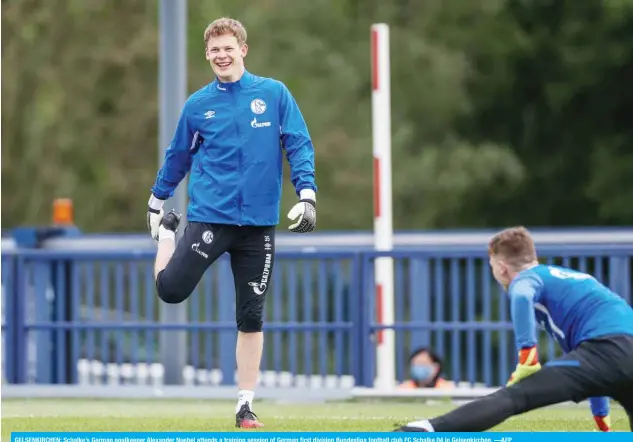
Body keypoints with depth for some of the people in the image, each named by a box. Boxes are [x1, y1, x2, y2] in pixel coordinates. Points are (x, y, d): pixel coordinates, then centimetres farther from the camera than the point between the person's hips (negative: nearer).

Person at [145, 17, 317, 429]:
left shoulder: (275, 94, 1)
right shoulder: (198, 104, 4)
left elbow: (300, 146, -1)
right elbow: (178, 156, 16)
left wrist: (308, 195, -12)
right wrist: (156, 202, 23)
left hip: (259, 223, 0)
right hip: (209, 215, 0)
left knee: (252, 316, 3)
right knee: (171, 288, -16)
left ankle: (246, 404, 12)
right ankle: (169, 231, 18)